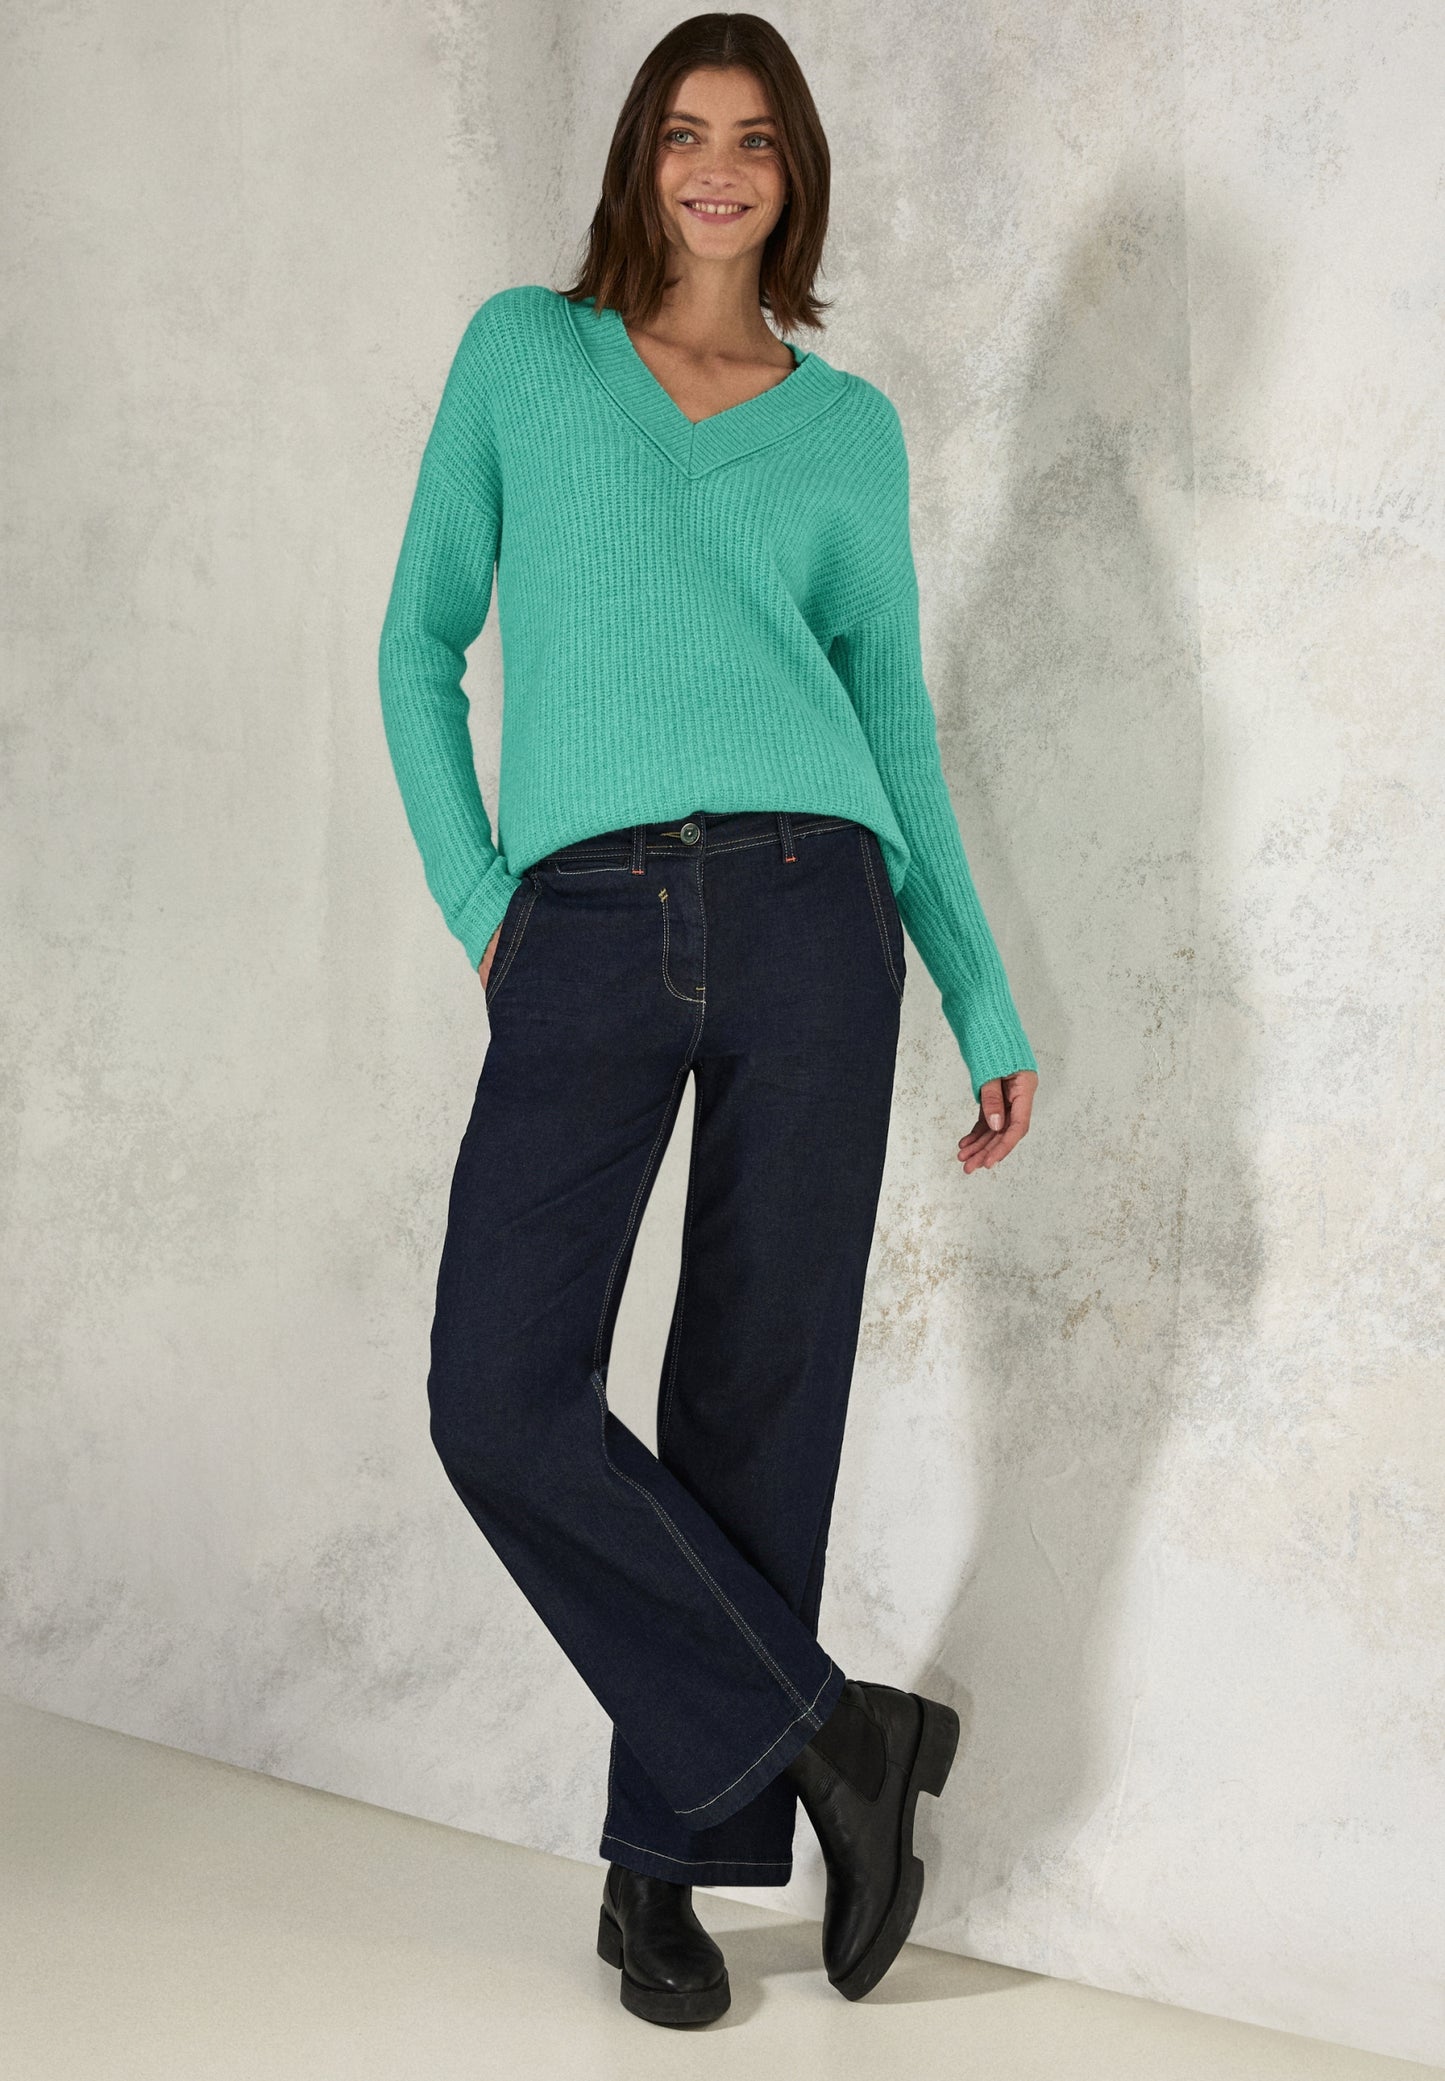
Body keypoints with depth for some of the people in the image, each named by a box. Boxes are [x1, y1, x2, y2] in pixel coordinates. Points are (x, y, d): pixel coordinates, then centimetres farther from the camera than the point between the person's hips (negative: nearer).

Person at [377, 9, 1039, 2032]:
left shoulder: (850, 427, 16)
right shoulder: (523, 351, 15)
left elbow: (895, 723, 16)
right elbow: (421, 645, 15)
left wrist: (989, 1008, 12)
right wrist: (478, 903, 3)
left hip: (807, 909, 0)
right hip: (584, 938, 0)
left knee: (756, 1402, 1)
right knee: (504, 1404, -13)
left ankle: (673, 1859, 17)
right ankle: (829, 1730, 5)